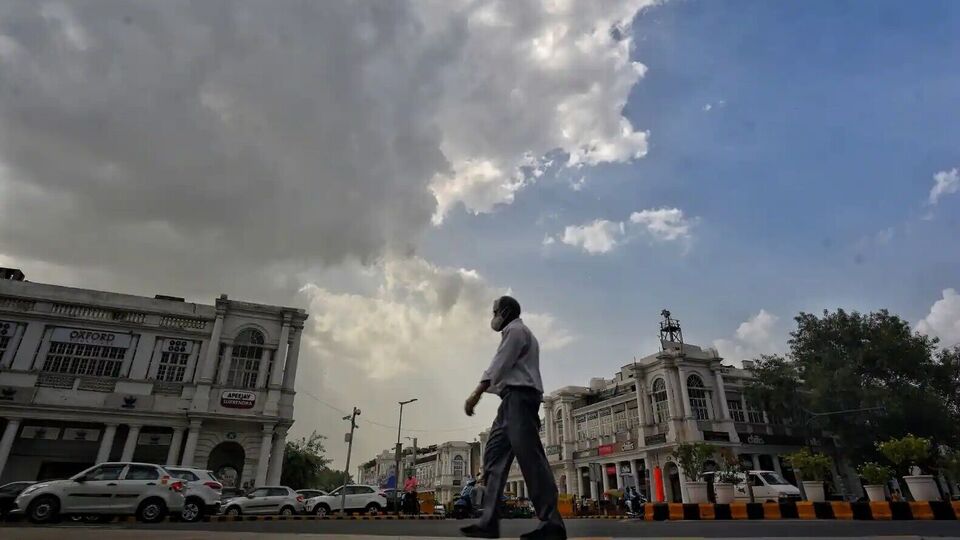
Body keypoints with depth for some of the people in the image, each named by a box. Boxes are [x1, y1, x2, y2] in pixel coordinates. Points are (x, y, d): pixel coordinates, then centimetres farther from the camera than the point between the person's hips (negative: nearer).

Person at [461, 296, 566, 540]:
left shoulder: (515, 329, 0)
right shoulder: (517, 332, 31)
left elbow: (499, 365, -12)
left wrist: (476, 394, -19)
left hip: (519, 395, -10)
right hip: (514, 398, 10)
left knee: (529, 456, -14)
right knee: (494, 455, 2)